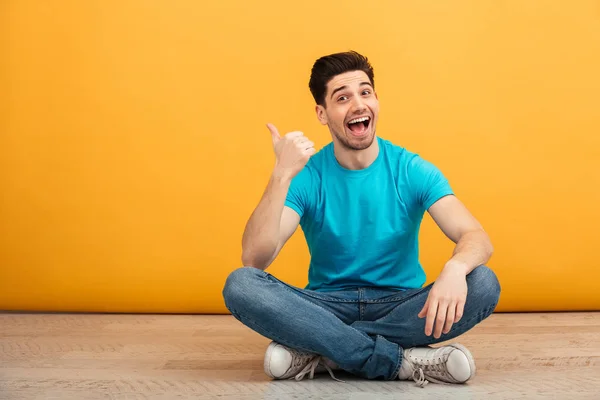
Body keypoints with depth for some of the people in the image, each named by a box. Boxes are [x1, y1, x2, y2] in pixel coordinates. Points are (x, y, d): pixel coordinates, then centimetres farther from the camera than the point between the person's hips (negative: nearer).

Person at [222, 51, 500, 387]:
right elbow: (254, 259, -18)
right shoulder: (307, 177, -6)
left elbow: (478, 238, -16)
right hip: (328, 307, 0)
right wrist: (282, 175, -29)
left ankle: (320, 354, -22)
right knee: (240, 285, -26)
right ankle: (403, 362, -26)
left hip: (400, 307, 1)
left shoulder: (412, 171, -5)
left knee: (484, 284, -26)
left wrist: (455, 268, -41)